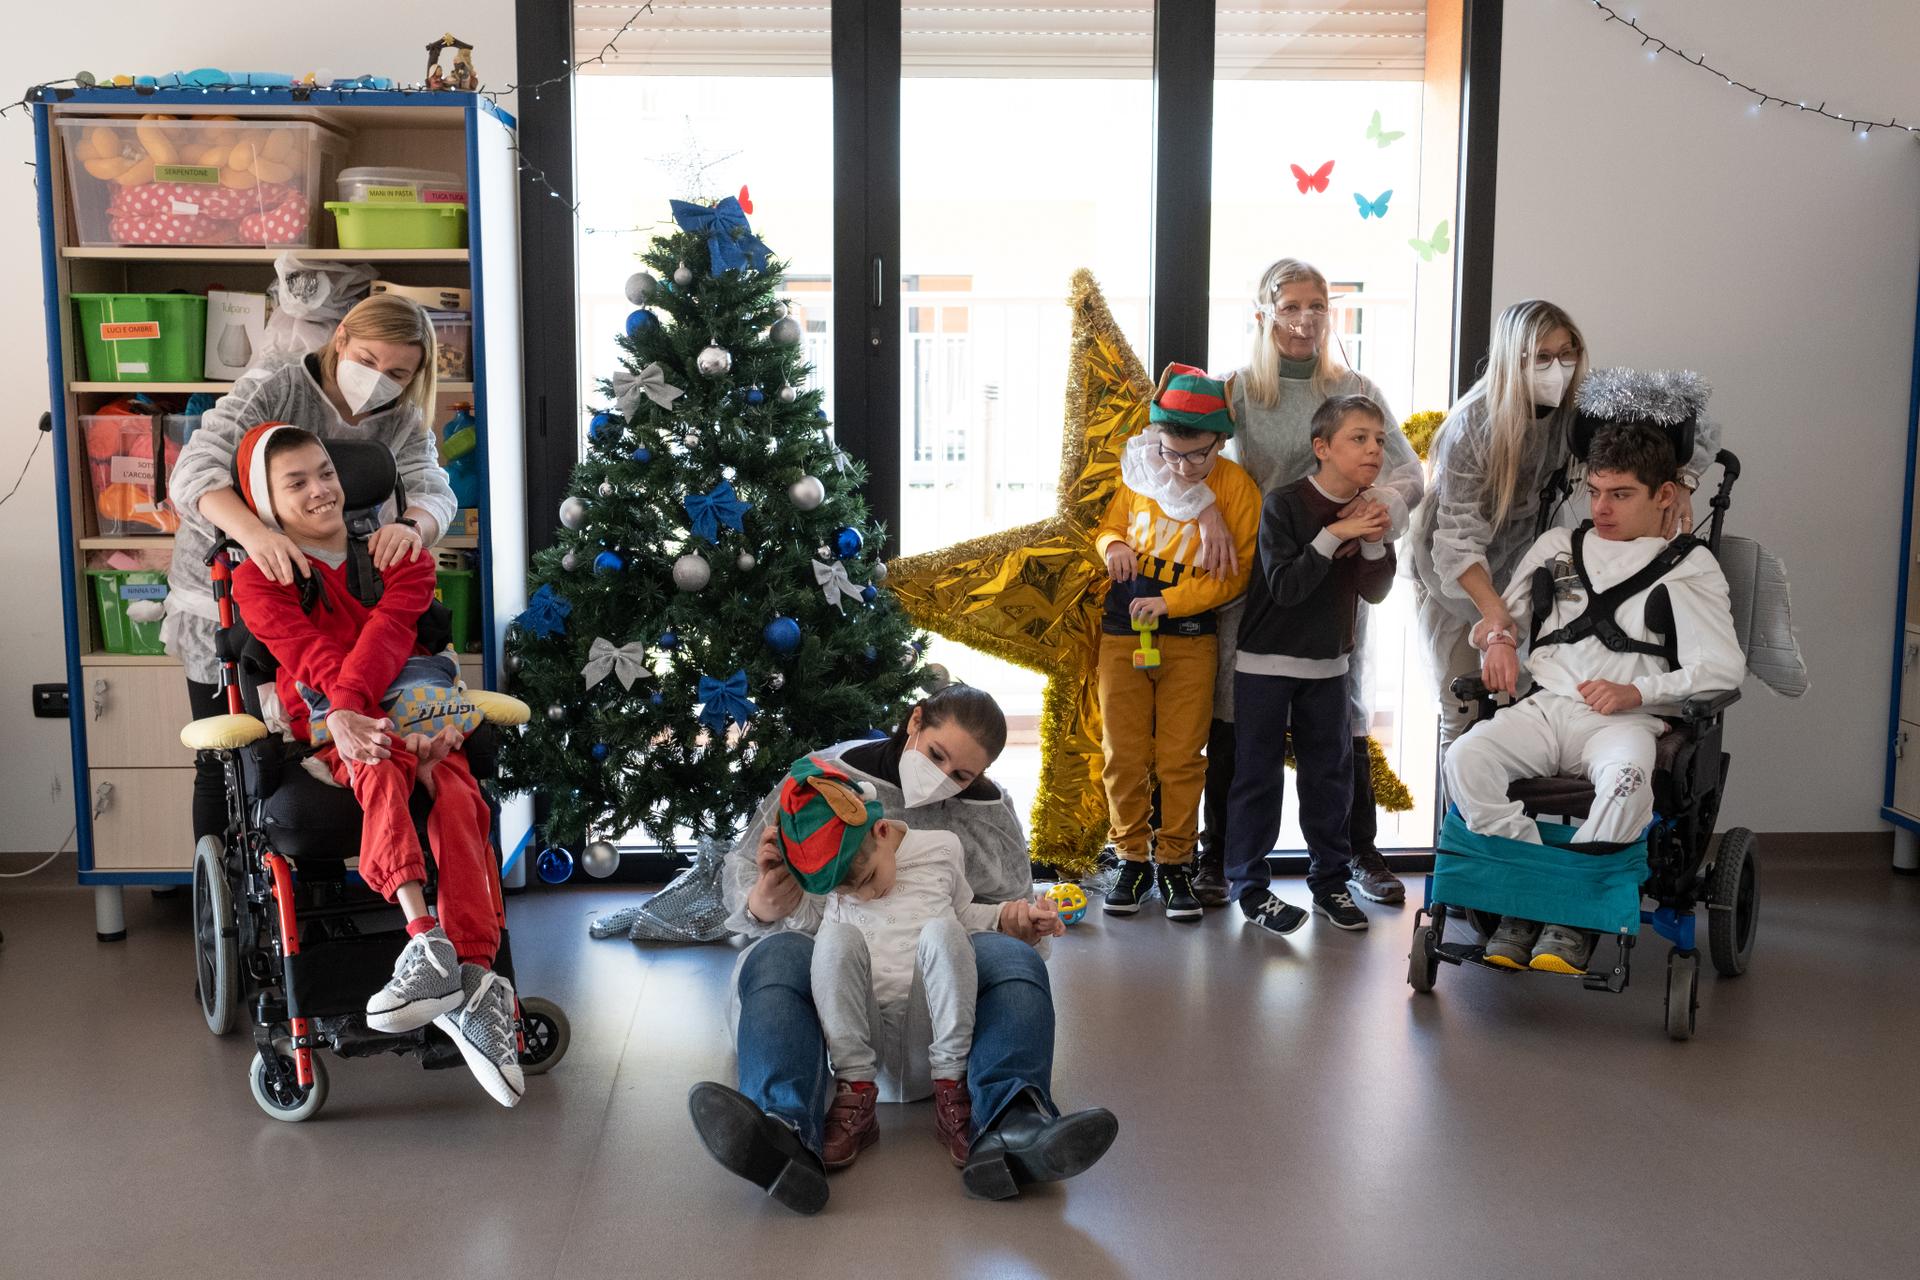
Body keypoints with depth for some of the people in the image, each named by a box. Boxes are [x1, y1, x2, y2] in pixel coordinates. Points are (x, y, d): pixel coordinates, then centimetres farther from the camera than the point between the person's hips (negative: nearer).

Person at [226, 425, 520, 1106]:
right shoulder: (259, 580, 7)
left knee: (458, 796, -30)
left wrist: (352, 709, -25)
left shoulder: (396, 556, 14)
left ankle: (474, 975, -38)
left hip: (409, 711, 2)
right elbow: (319, 660, -8)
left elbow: (388, 635, -5)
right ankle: (427, 939, -51)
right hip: (327, 726, -2)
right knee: (381, 771, -37)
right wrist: (401, 733, -24)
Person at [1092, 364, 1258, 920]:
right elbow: (1110, 524, 16)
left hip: (1190, 641, -2)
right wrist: (1113, 544, -8)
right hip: (1122, 634, 3)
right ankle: (1133, 860, 19)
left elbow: (1235, 575, -7)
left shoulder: (1236, 488, -8)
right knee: (1123, 755, 5)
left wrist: (1171, 601, -18)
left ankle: (1176, 863, 17)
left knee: (1182, 759, 2)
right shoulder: (1138, 471, 0)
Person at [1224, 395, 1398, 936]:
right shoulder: (1284, 504, -15)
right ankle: (1251, 887, 12)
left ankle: (1330, 880, 24)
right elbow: (1285, 587, -21)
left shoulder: (1370, 510, 2)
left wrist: (1375, 542, -17)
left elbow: (1374, 592, 0)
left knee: (1330, 774, 11)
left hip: (1328, 665, 5)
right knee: (1259, 774, 2)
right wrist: (1334, 535, -26)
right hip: (1266, 662, -5)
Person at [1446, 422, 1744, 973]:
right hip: (1543, 706, 3)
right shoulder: (1556, 546, 25)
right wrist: (1498, 637, 6)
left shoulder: (1690, 566, 13)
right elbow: (1501, 616, 32)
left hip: (1626, 719, -3)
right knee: (1465, 758, -30)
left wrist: (1637, 691, -13)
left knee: (1627, 778, -40)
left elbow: (1724, 667, 2)